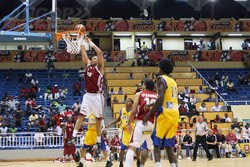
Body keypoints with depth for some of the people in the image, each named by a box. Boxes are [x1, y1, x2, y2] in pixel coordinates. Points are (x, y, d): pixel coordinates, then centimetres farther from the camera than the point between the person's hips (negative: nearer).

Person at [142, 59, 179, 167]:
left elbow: (160, 98, -18)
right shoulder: (173, 81, 20)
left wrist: (149, 113, -15)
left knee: (157, 144, -3)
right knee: (169, 146, 12)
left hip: (165, 114, -7)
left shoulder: (161, 79, -5)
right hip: (174, 115, 8)